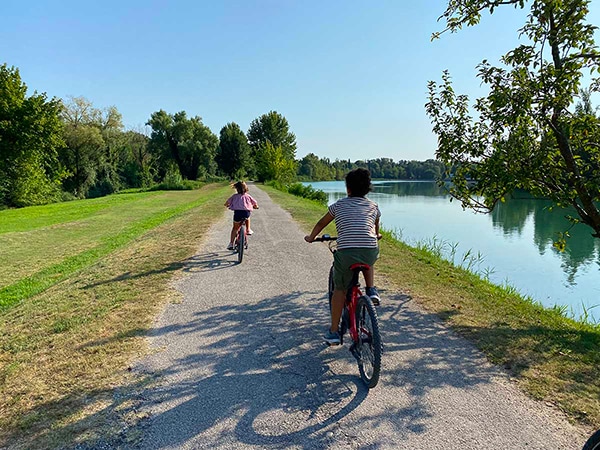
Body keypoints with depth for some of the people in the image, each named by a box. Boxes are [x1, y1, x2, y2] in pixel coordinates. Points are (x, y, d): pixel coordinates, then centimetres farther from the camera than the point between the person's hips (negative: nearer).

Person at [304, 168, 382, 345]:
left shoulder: (339, 205, 14)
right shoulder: (373, 206, 18)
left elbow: (321, 223, 26)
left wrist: (311, 237, 45)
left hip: (345, 252, -2)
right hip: (370, 252, 2)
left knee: (339, 288, 17)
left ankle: (333, 332, 20)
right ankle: (371, 290, 21)